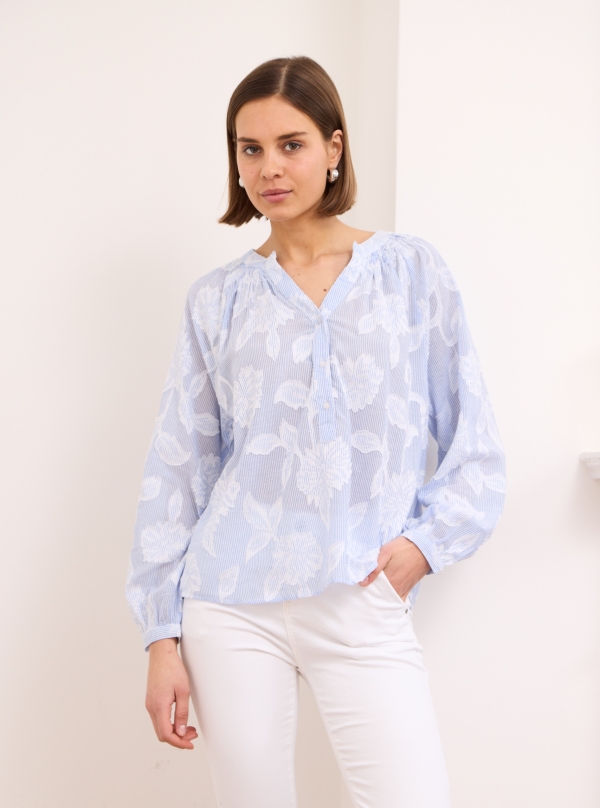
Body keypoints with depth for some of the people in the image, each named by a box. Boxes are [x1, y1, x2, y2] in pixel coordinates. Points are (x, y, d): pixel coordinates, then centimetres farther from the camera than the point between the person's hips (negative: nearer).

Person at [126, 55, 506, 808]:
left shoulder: (411, 270, 4)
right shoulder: (218, 298, 6)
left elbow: (474, 446, 8)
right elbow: (177, 472, 6)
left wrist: (425, 540, -7)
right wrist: (162, 637, 2)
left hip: (365, 606, -1)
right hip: (233, 601, 1)